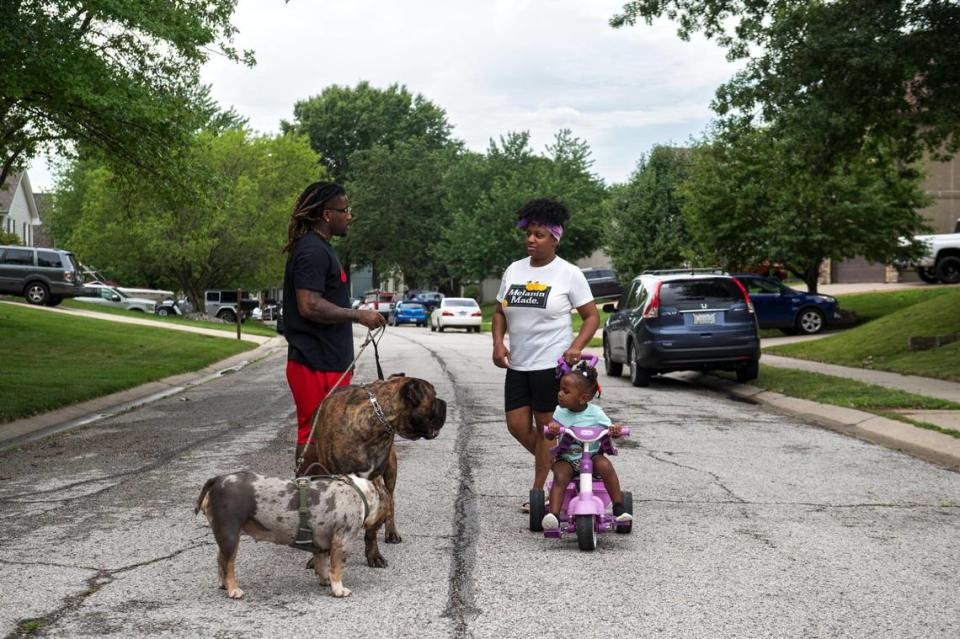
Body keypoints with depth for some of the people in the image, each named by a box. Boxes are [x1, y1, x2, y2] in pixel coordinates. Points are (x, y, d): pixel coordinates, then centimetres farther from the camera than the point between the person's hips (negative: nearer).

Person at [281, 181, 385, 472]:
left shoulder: (320, 249, 18)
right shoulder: (313, 251, -15)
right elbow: (309, 305, -24)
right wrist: (358, 315, -18)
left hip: (328, 363, 11)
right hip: (317, 365, -11)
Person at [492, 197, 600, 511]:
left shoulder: (568, 274, -6)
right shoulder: (514, 270, 8)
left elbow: (592, 315, -2)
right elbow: (500, 311, 15)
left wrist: (576, 346, -17)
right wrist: (498, 343, -1)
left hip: (552, 365, -5)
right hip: (517, 365, 6)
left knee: (546, 427, 2)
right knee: (517, 426, 6)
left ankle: (539, 491, 13)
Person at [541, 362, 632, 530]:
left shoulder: (595, 413, -7)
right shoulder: (560, 411, -2)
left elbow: (611, 429, -4)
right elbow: (549, 436, -4)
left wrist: (615, 430, -28)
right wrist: (551, 428, -28)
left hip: (591, 456, -1)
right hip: (566, 459, 1)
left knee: (605, 465, -30)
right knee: (560, 477, -28)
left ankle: (619, 508, -23)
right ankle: (553, 515, -36)